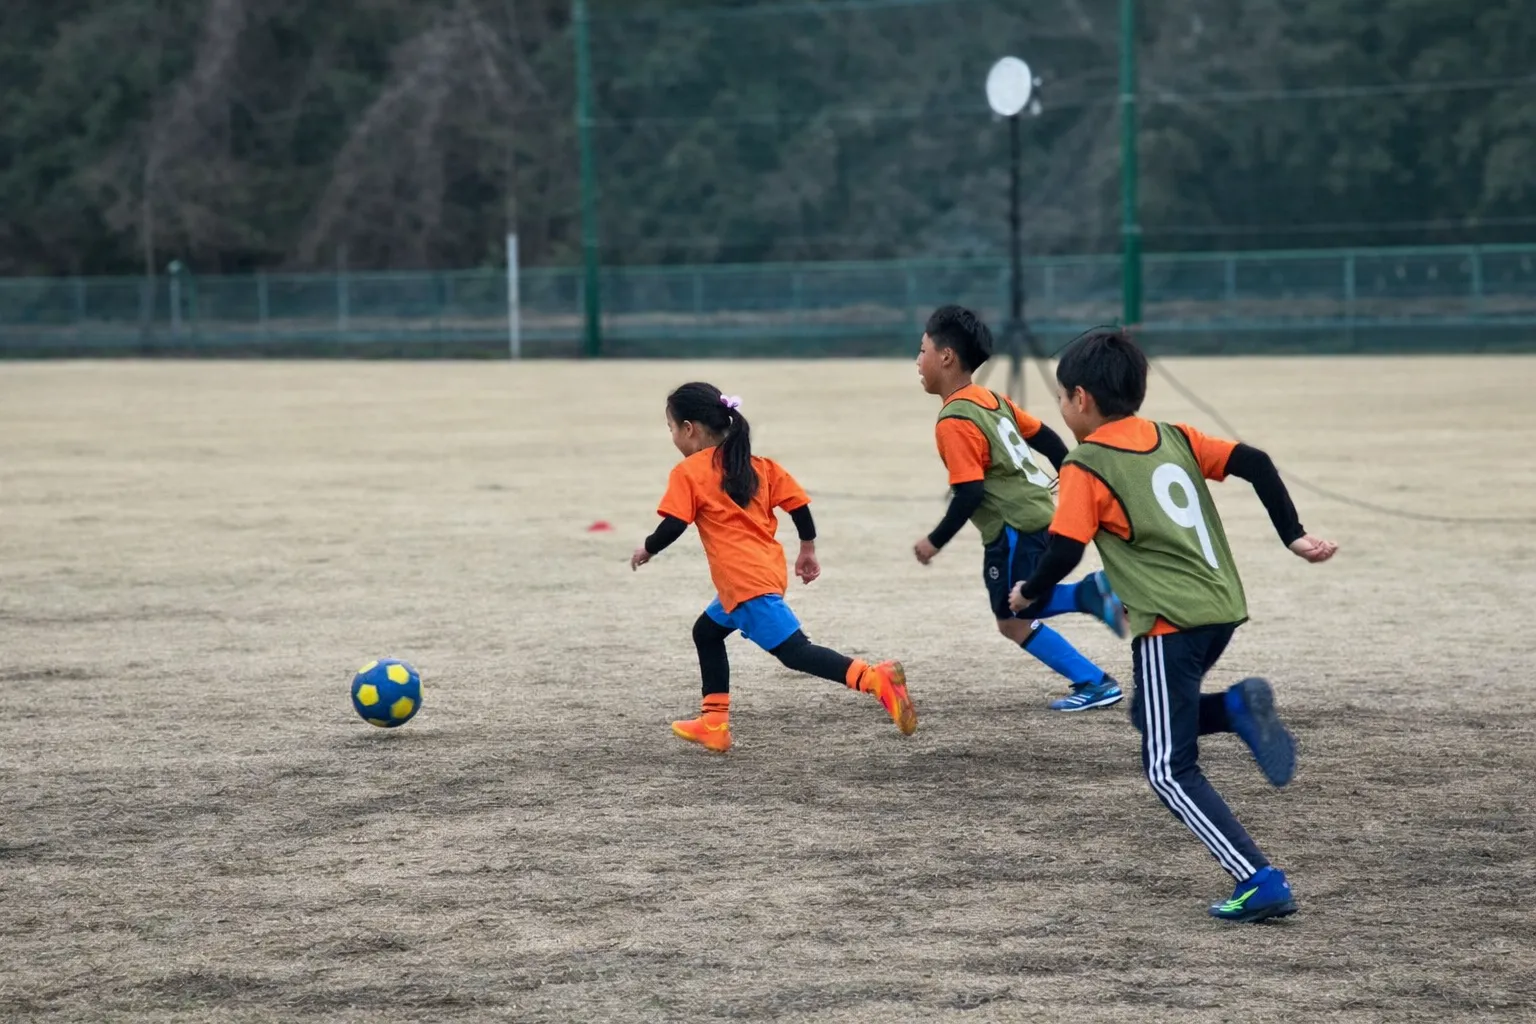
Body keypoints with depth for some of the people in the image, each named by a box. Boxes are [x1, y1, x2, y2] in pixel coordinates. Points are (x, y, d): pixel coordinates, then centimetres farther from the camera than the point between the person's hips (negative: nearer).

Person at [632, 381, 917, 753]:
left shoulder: (688, 473, -3)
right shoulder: (756, 465, 17)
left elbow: (672, 527, -10)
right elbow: (798, 503, 13)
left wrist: (647, 550, 8)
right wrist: (808, 550, 23)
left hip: (746, 581, -9)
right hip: (768, 568, 9)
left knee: (795, 651, -15)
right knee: (706, 632, 25)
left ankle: (875, 679, -33)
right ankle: (714, 723, 25)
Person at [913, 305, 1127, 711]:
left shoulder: (954, 421, -18)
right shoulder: (991, 398, 10)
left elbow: (969, 494, -22)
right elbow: (1043, 436, 16)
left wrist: (935, 541, -12)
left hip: (1013, 529, -9)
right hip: (1038, 513, 9)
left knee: (1014, 622, 5)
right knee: (1020, 609, 23)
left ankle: (1095, 683, 5)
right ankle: (1091, 592, 6)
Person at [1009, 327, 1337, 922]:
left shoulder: (1086, 468, -5)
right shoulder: (1176, 440, 14)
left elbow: (1063, 554, -11)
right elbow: (1254, 464, 8)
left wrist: (1030, 593, 9)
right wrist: (1294, 537, 11)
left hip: (1169, 624, -8)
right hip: (1222, 609, 8)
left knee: (1170, 770, -1)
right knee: (1151, 718, 27)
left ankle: (1261, 883, -12)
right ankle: (1238, 709, -1)